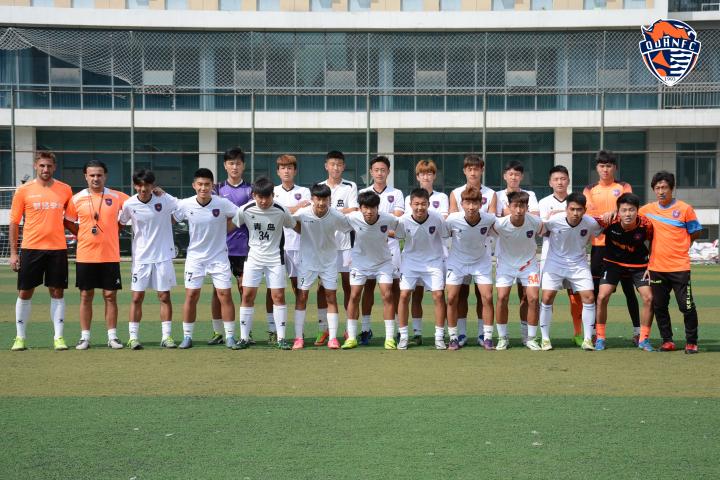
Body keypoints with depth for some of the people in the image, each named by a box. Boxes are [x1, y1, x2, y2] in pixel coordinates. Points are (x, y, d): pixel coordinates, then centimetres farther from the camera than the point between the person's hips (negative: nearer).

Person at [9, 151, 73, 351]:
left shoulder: (65, 190, 5)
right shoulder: (24, 190, 0)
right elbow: (14, 223, 3)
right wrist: (13, 253, -1)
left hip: (57, 248, 1)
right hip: (31, 248, -1)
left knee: (57, 292, 3)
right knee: (25, 292, 4)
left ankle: (59, 337, 9)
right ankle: (20, 337, 15)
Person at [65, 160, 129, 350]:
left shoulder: (117, 197, 0)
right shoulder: (77, 199, 2)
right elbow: (67, 219, 14)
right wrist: (81, 235, 5)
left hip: (110, 256, 0)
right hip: (85, 256, 0)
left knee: (110, 296, 3)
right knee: (86, 296, 6)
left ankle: (112, 336, 11)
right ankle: (85, 337, 13)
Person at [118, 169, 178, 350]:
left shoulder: (165, 199, -9)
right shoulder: (129, 204, -6)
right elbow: (121, 223, 10)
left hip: (163, 256, 0)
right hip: (141, 257, 0)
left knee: (165, 296, 3)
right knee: (137, 297, 2)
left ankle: (167, 336, 11)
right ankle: (133, 337, 10)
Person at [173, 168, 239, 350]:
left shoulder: (223, 203, -14)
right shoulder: (185, 205, -12)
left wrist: (221, 231, -5)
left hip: (219, 256, -1)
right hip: (195, 257, 1)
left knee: (225, 295, -3)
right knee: (191, 296, 1)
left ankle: (230, 337, 7)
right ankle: (187, 337, 13)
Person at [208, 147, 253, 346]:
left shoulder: (249, 190, 4)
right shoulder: (218, 189, 8)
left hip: (243, 247, -1)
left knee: (244, 288, 2)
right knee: (218, 289, 2)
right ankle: (218, 332, 11)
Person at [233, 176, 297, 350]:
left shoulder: (280, 211, -11)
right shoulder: (245, 210, -9)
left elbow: (295, 226, 5)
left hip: (275, 259, -1)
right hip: (254, 257, 1)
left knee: (278, 296, -4)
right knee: (247, 296, -1)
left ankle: (281, 338, 5)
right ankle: (244, 337, 8)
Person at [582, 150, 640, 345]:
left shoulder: (624, 187, 8)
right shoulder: (589, 190, 11)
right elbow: (586, 216, 1)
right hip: (599, 244, 1)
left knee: (628, 288, 4)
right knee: (596, 288, 1)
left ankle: (637, 331, 10)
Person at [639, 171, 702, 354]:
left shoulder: (684, 209, -3)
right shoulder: (647, 210, 5)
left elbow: (695, 233, 4)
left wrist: (678, 246, 2)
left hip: (679, 267, -3)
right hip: (656, 267, 4)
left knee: (687, 306, -2)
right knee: (659, 306, 8)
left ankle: (691, 342, 11)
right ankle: (667, 341, 20)